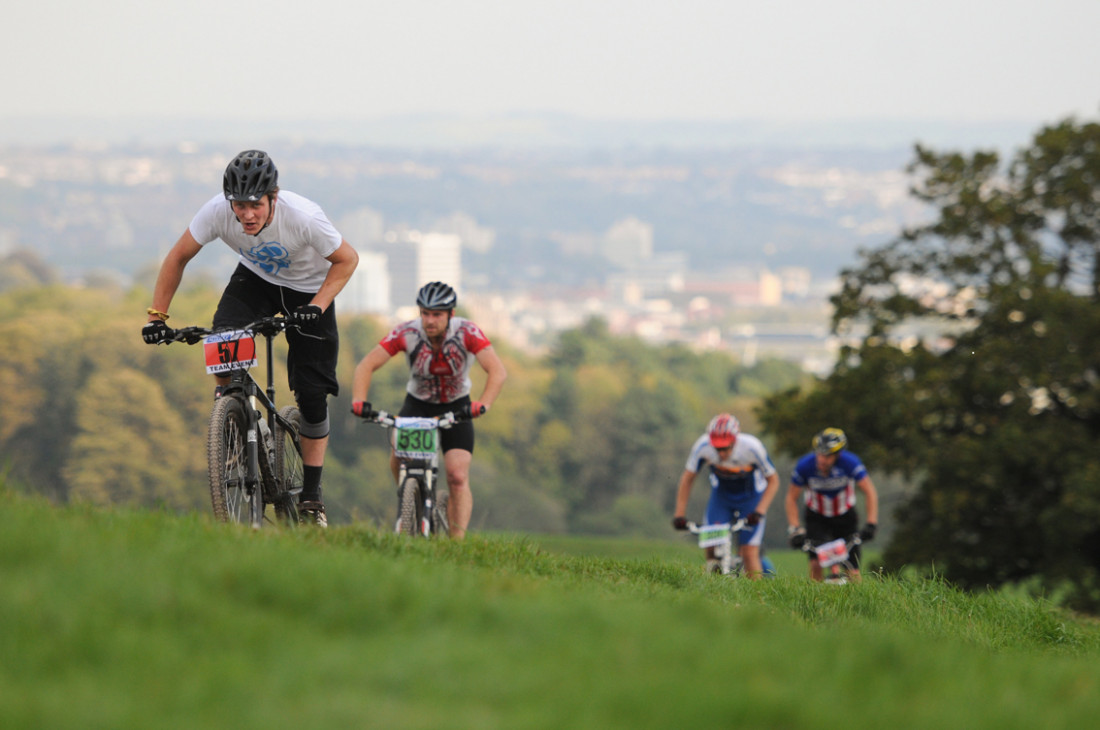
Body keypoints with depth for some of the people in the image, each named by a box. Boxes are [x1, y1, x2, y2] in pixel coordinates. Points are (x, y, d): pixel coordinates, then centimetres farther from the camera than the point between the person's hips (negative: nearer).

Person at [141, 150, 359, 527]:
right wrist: (156, 316, -16)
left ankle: (311, 494, 8)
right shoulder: (217, 211, -29)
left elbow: (347, 259, -19)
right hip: (255, 278, 2)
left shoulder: (303, 217, -36)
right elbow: (178, 258, -13)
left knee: (312, 393, -6)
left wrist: (317, 306, -30)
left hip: (307, 287, -2)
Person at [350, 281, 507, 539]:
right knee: (398, 462, -22)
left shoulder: (467, 333, -25)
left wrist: (483, 404, -50)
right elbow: (367, 365, -24)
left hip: (456, 408, -1)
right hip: (417, 404, 1)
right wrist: (359, 400, -41)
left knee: (458, 477, -15)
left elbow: (497, 371, -33)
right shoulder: (407, 333, -23)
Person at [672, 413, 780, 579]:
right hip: (721, 496, 2)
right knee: (711, 545, -13)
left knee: (749, 554, -13)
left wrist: (760, 511, -27)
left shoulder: (753, 448, -31)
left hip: (750, 497, -2)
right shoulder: (702, 446, -27)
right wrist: (679, 515, -15)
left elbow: (773, 480, -17)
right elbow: (687, 478, -12)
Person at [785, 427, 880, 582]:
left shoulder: (849, 463, -27)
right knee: (816, 564, -20)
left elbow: (869, 492, -19)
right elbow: (791, 498, -12)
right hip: (817, 518, 0)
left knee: (853, 573, -4)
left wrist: (871, 525, -26)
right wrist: (794, 529, -20)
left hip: (845, 517, 0)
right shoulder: (804, 466, -24)